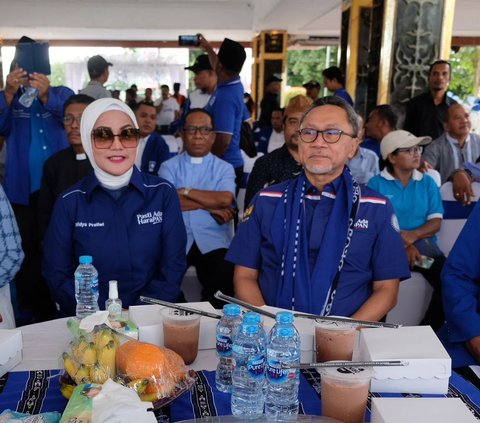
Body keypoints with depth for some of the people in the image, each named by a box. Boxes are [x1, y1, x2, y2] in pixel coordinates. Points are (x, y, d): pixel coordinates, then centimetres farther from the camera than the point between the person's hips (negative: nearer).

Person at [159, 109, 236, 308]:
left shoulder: (224, 168, 11)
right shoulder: (169, 167, 11)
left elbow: (225, 199, -10)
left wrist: (186, 191, -4)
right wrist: (209, 205, -6)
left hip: (213, 240, 0)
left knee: (224, 276, -26)